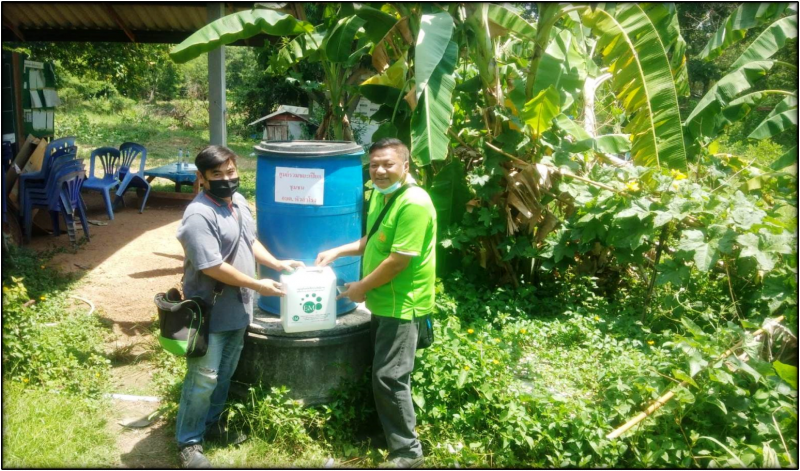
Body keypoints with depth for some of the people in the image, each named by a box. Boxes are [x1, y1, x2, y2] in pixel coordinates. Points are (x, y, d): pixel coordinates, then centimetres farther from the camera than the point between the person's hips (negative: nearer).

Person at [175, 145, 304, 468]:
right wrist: (258, 285, -20)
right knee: (203, 379, 3)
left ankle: (211, 424, 39)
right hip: (210, 311, -8)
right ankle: (188, 441, 20)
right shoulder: (199, 215, -23)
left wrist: (278, 264, 5)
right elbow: (213, 267, -26)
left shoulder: (238, 202, 4)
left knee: (225, 373, 20)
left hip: (237, 308, 8)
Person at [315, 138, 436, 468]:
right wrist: (337, 252, 9)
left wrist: (362, 287, -13)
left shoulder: (413, 203, -23)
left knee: (389, 378, -5)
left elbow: (399, 261, -25)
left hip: (402, 304, -10)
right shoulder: (380, 194, 8)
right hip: (383, 301, 10)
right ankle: (395, 437, 36)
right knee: (381, 374, 19)